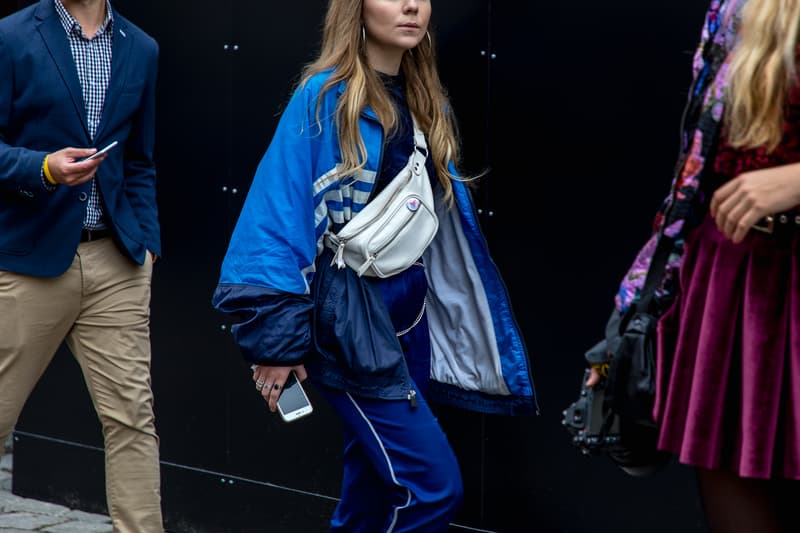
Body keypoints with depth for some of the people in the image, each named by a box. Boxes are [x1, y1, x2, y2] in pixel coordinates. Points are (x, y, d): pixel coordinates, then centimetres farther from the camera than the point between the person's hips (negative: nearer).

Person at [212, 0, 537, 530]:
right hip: (349, 322, -7)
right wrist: (277, 339, -17)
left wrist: (454, 323, 10)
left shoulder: (428, 103, 9)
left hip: (411, 315, 7)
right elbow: (280, 217, -15)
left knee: (382, 478, 12)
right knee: (432, 485, -11)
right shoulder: (324, 98, -12)